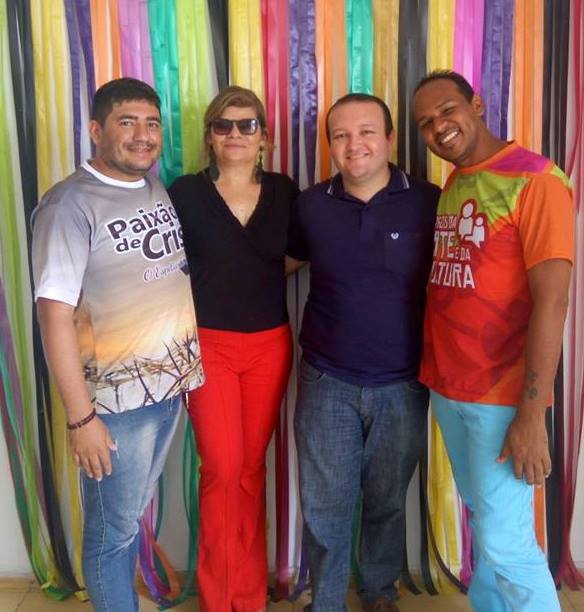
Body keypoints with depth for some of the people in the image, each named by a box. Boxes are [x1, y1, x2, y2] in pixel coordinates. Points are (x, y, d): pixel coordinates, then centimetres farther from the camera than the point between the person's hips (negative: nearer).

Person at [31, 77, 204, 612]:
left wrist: (187, 368, 11)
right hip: (116, 400, -6)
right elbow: (55, 313, -18)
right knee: (112, 531, 10)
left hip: (169, 387, 7)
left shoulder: (158, 188, 6)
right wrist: (80, 416, -18)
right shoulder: (70, 203, -15)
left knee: (134, 514, 23)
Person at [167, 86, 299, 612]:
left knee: (252, 467, 11)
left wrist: (257, 276, 1)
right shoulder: (185, 192, -3)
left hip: (270, 345, 3)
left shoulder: (283, 191, 4)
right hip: (207, 345, -2)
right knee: (222, 470, -2)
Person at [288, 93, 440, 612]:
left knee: (387, 500, 18)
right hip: (326, 381, 1)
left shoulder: (429, 203, -7)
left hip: (402, 384, 0)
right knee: (325, 504, 10)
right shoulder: (310, 206, -1)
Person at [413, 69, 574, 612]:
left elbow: (551, 300, -18)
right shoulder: (450, 189, 11)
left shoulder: (534, 179, -12)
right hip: (446, 386, 7)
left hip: (502, 395, -7)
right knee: (482, 521, 19)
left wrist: (531, 413, -21)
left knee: (504, 541, 0)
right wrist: (437, 373, 6)